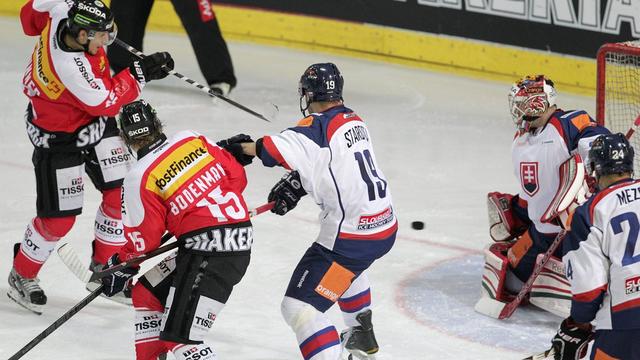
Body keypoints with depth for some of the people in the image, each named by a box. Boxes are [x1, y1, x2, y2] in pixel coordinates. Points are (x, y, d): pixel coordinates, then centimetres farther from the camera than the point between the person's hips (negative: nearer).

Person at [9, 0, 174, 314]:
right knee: (59, 217, 1)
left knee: (120, 192, 6)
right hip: (59, 138, -8)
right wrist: (139, 73, -24)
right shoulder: (69, 66, -40)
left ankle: (104, 266, 23)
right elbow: (105, 100, -28)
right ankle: (21, 276, 25)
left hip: (96, 124, 8)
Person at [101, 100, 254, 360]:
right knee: (147, 291, 21)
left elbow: (143, 241, -3)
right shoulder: (193, 139, 6)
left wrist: (120, 266, 15)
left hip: (207, 253, -9)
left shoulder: (139, 178, -9)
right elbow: (236, 176, 9)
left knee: (180, 337, -10)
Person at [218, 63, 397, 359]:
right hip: (385, 226, 10)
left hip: (351, 233, -10)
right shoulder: (353, 120, 10)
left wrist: (241, 148, -18)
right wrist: (295, 184, 6)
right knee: (347, 266, 42)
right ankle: (362, 336, 56)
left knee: (299, 307, -11)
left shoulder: (319, 126, -17)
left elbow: (280, 149, -32)